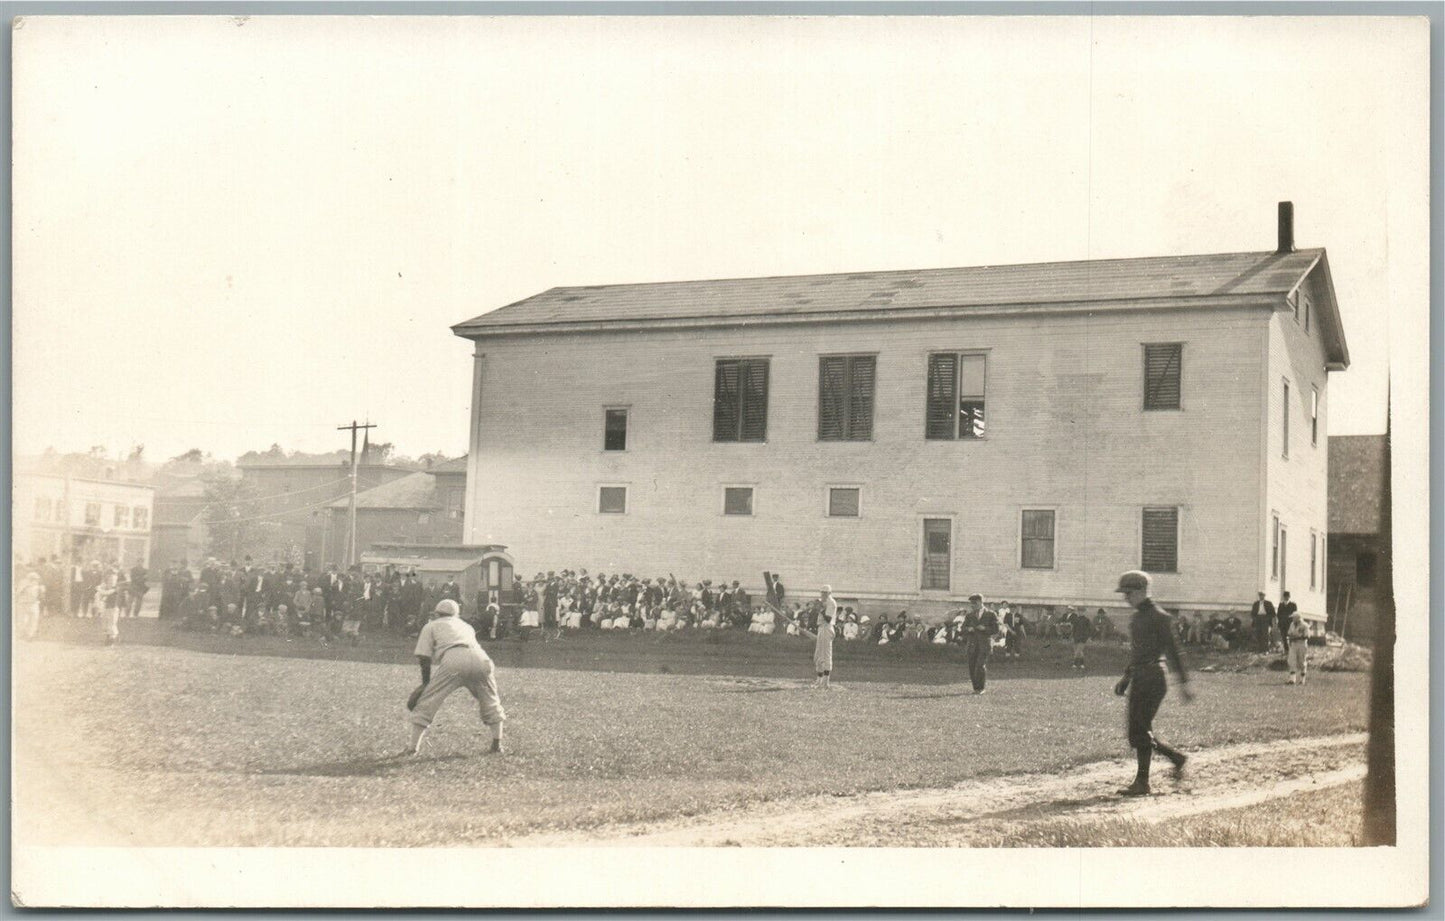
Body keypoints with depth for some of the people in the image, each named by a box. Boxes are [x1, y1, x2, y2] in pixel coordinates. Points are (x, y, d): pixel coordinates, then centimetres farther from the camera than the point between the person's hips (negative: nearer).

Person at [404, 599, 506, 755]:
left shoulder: (431, 627, 28)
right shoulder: (466, 626, 40)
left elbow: (424, 659, 19)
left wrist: (426, 683, 25)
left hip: (453, 661, -4)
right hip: (481, 659, 4)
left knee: (427, 702, 7)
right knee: (491, 703, 23)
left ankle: (413, 747, 4)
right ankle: (497, 745, 22)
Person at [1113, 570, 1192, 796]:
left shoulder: (1158, 617, -11)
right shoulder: (1136, 617, 16)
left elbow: (1172, 650, -15)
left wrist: (1183, 682, -17)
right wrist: (1126, 677, 23)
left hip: (1153, 679, -9)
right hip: (1138, 679, 9)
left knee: (1141, 730, -9)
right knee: (1137, 733, 9)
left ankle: (1142, 783, -3)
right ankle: (1177, 758, 25)